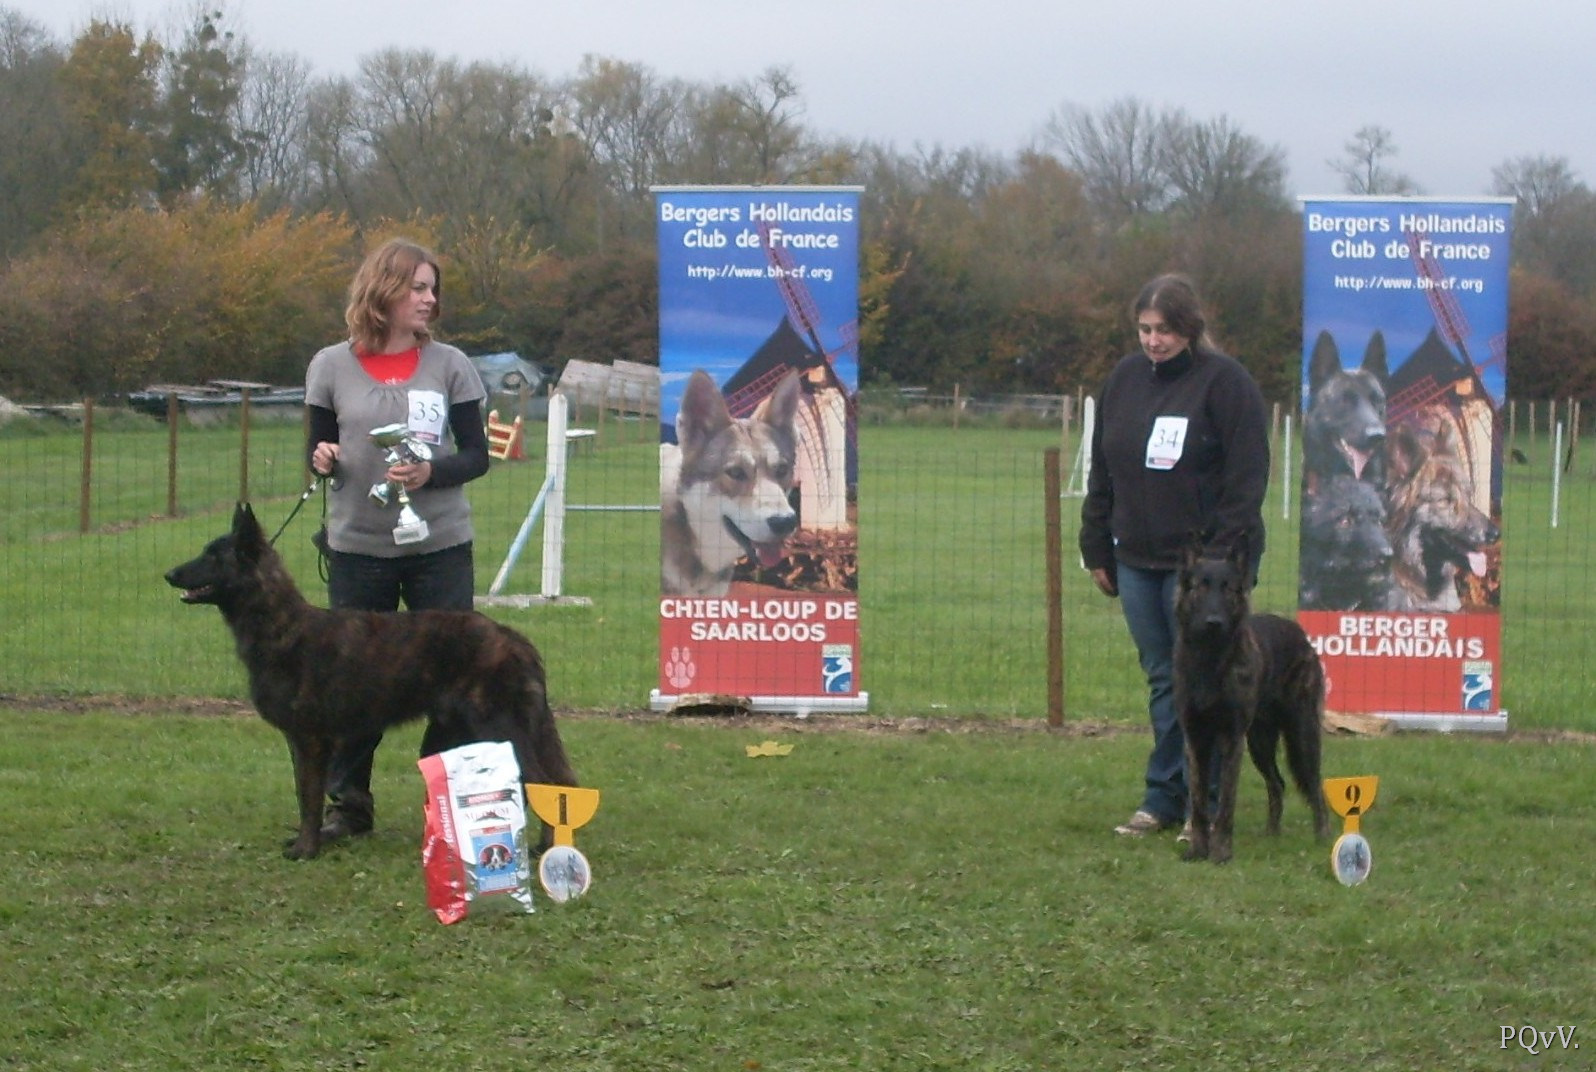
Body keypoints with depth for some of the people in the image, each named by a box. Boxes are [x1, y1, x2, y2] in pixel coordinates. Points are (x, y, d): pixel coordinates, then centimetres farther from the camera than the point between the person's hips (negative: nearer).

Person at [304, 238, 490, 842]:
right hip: (357, 547, 0)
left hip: (439, 545, 0)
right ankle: (348, 803, 16)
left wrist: (432, 472, -17)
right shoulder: (332, 367, 2)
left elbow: (477, 455, 2)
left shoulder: (449, 366, 2)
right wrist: (322, 459, -14)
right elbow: (318, 449, 9)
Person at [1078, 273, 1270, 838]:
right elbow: (1102, 472, 15)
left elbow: (1247, 476, -13)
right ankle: (1164, 799, 14)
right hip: (1138, 560, 6)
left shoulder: (1225, 382, -9)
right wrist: (1097, 548, 12)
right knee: (1162, 680, 10)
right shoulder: (1124, 379, 10)